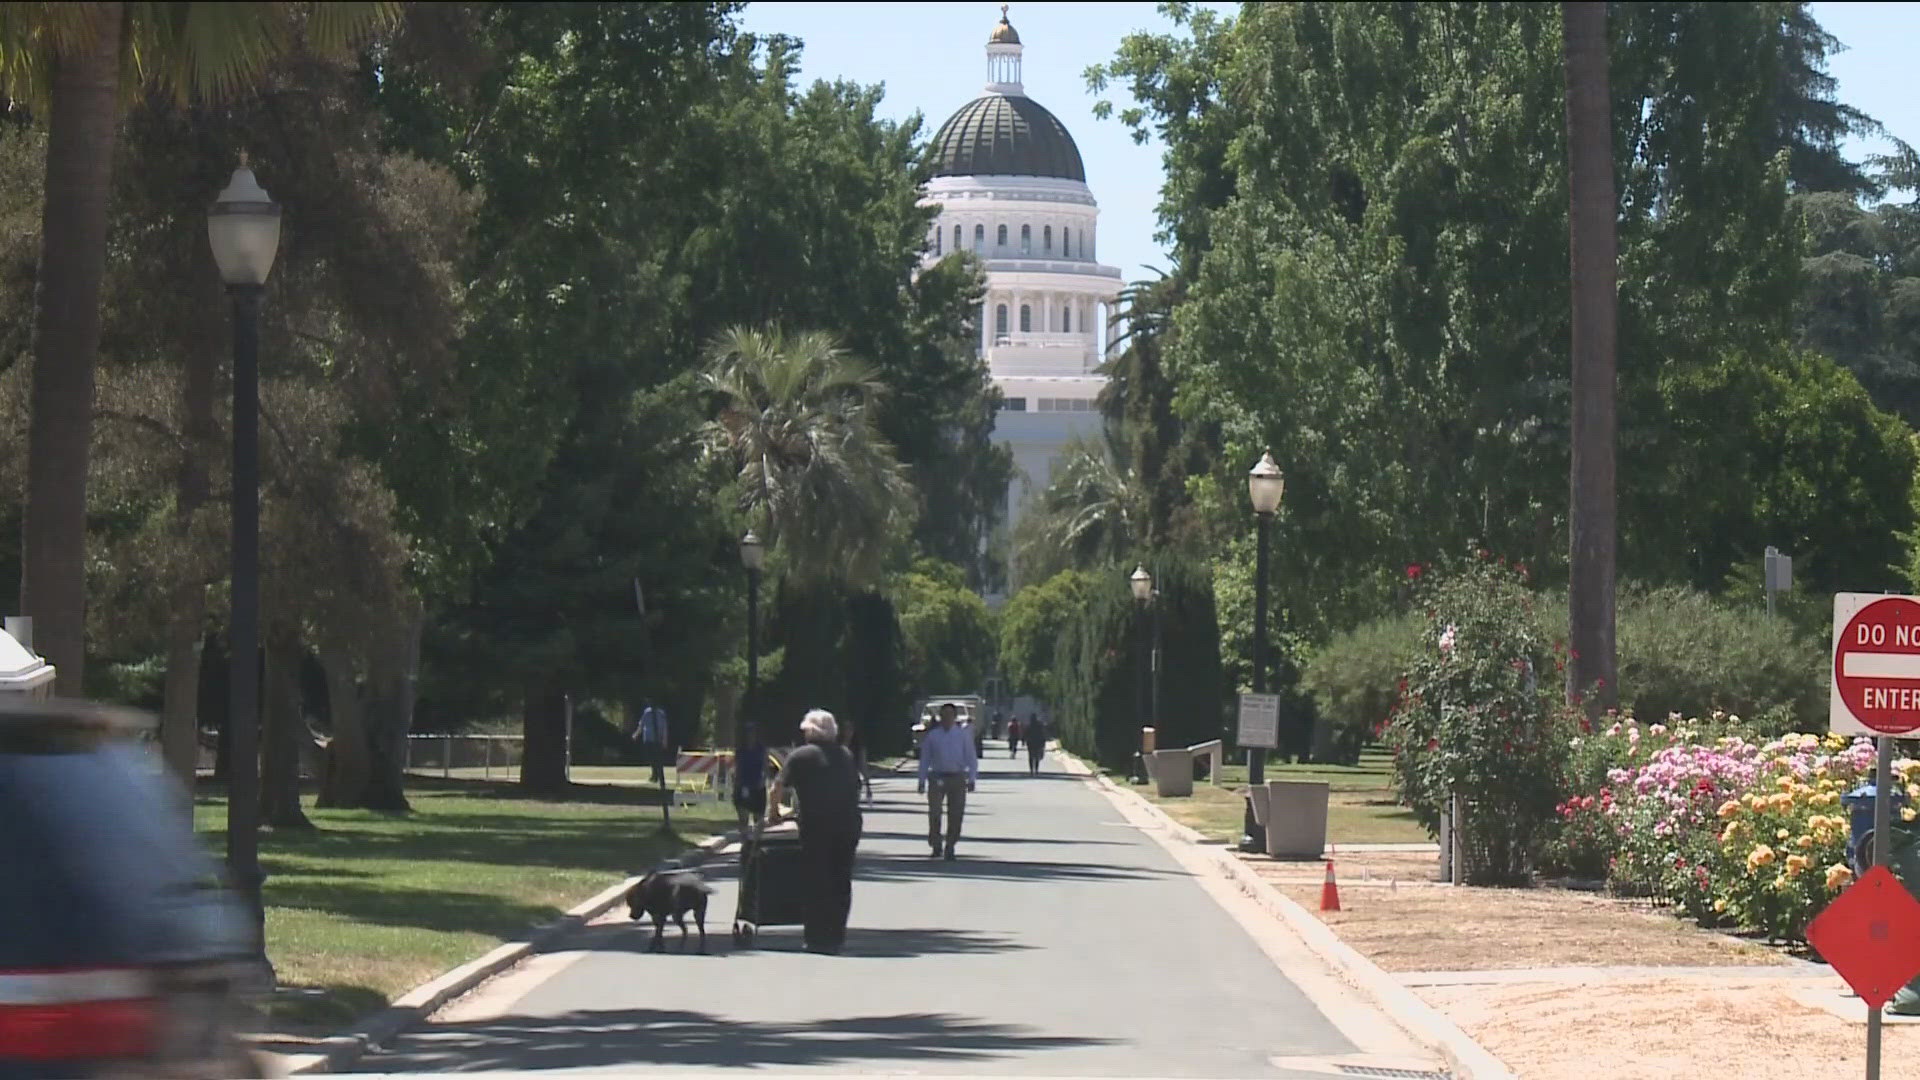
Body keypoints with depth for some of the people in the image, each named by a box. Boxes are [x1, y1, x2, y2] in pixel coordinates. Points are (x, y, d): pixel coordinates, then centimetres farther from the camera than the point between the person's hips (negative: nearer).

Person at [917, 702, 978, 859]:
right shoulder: (932, 736, 7)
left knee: (956, 815, 1)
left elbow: (971, 757, 6)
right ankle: (936, 846, 0)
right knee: (934, 813, -11)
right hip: (937, 778, 0)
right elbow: (925, 758, 11)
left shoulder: (963, 735, 6)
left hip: (957, 778, 0)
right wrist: (922, 780, 6)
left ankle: (950, 848, 13)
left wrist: (972, 779, -2)